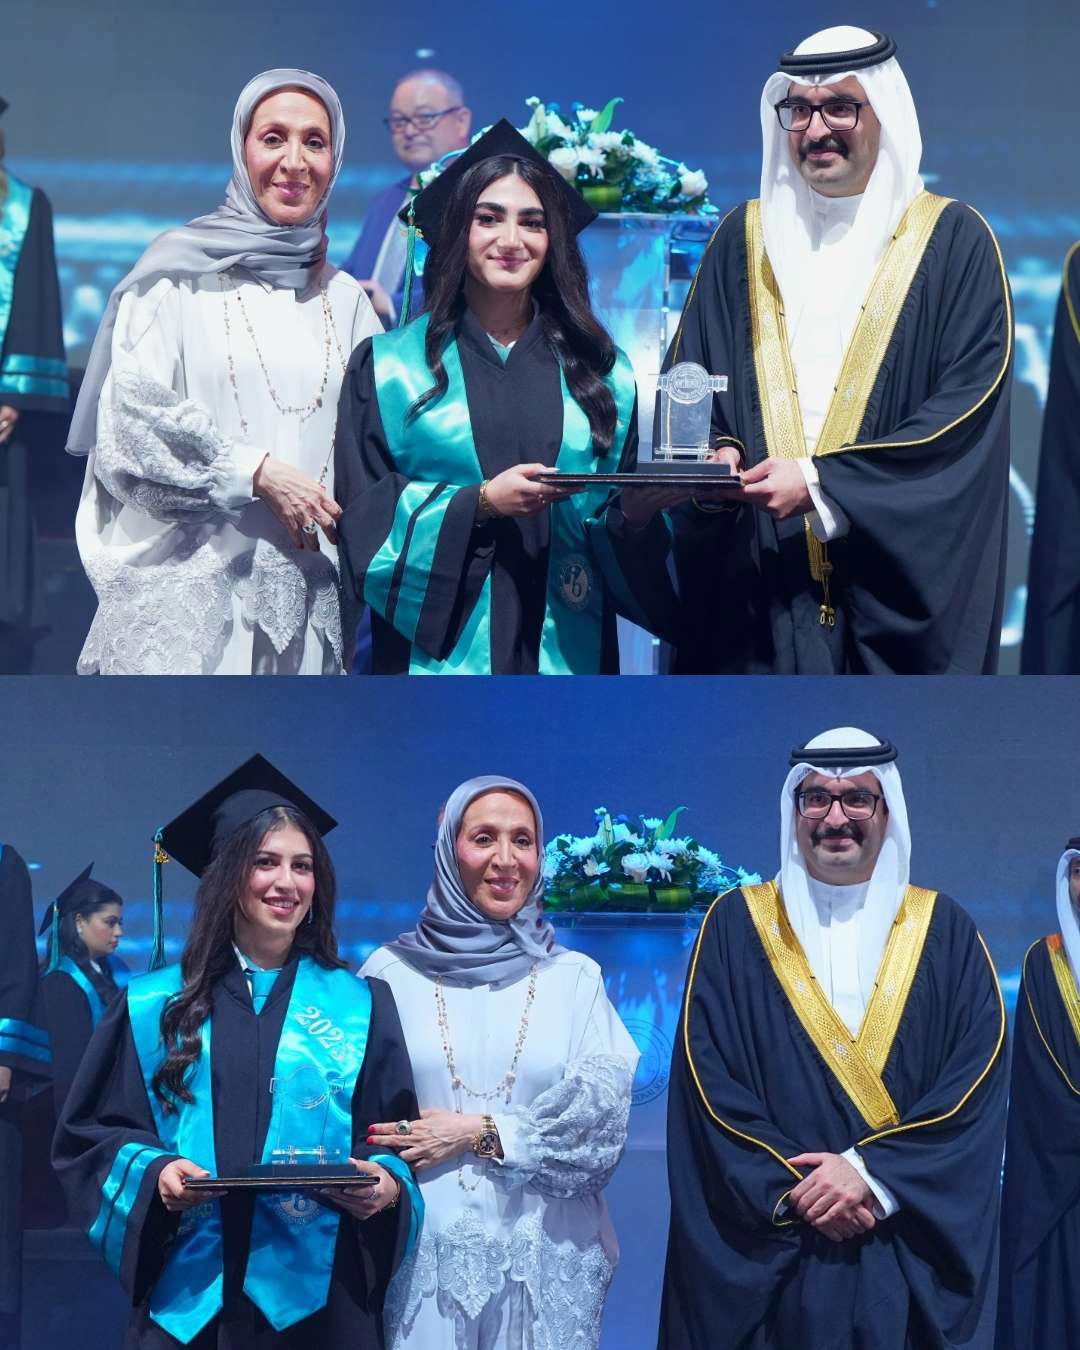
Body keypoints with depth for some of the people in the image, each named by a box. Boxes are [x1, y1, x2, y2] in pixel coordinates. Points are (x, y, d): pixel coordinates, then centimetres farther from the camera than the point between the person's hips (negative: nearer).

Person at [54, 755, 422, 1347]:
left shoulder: (361, 1007, 8)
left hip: (318, 1302, 0)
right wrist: (152, 1171, -13)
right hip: (187, 1296, 0)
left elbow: (400, 1138, 8)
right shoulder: (154, 1006, 7)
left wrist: (386, 1183, -14)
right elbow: (88, 1135, 6)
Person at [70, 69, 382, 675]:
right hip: (191, 574, -4)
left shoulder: (345, 299, 14)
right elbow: (132, 414, -6)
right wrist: (256, 472, -12)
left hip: (307, 585, 4)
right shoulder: (183, 271, 2)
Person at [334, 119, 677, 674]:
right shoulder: (387, 366, 5)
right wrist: (480, 503, -17)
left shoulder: (601, 371, 12)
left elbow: (626, 518, 12)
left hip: (566, 649, 2)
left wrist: (637, 515, -12)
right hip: (437, 653, -2)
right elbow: (363, 514, -3)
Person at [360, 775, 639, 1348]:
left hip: (543, 1258, 1)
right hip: (424, 1253, -1)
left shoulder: (575, 977, 7)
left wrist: (478, 1133, -11)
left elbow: (602, 1108, -4)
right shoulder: (390, 972, 4)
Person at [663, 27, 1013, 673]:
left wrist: (821, 481, -15)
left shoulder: (954, 241, 1)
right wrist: (713, 455, -11)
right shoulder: (744, 238, 12)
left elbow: (969, 402, -8)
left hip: (899, 583, -2)